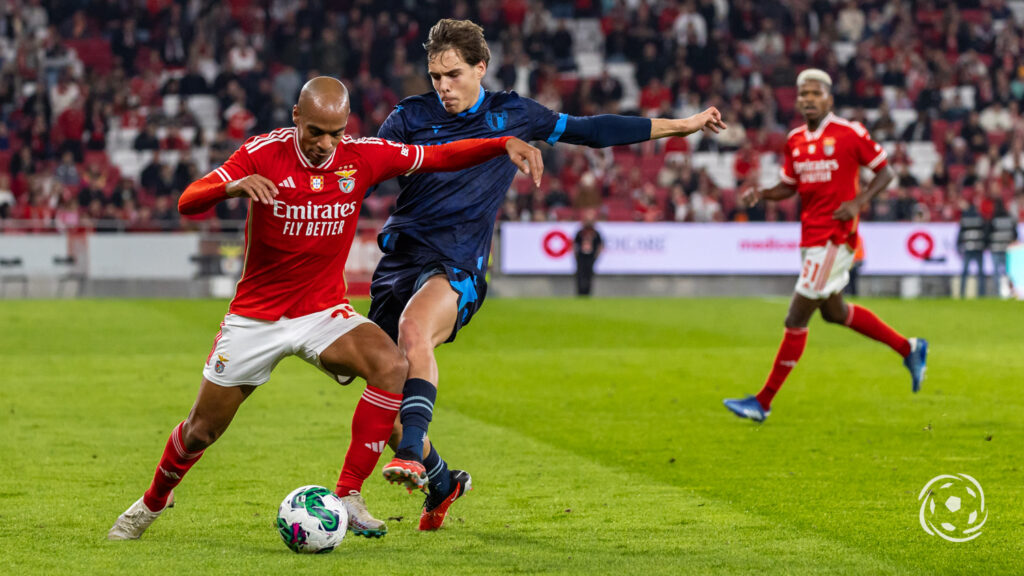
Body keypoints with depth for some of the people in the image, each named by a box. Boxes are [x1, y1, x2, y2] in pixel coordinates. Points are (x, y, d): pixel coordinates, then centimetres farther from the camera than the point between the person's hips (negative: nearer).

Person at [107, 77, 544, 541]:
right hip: (255, 315, -1)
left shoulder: (362, 157, -9)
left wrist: (505, 143, -16)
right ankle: (153, 501, 38)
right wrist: (234, 186, -42)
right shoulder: (263, 153, -15)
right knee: (202, 430, 6)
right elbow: (187, 202, -22)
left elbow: (442, 156, -1)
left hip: (323, 312, 1)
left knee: (392, 366, -28)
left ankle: (348, 494, -20)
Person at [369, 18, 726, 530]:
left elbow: (591, 130, 19)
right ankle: (442, 483, 29)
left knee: (414, 327, -38)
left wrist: (680, 125, 23)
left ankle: (412, 455, -49)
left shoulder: (511, 114, 9)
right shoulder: (410, 117, 6)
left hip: (458, 268, -2)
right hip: (400, 258, 3)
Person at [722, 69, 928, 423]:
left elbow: (885, 172, -4)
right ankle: (909, 349, 37)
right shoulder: (795, 141, 9)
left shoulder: (849, 133, -10)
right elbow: (788, 186, 19)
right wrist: (760, 194, -1)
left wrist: (858, 202, -19)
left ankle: (763, 403, 0)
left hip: (834, 238, -8)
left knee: (796, 320, -6)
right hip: (810, 237, 8)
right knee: (835, 312, 20)